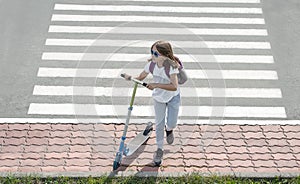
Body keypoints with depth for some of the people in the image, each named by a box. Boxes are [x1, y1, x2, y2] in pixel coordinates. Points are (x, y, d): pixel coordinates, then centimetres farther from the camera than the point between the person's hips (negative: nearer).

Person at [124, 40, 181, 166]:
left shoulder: (171, 66, -33)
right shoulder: (151, 64, -19)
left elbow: (174, 86, -41)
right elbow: (141, 77, -5)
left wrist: (156, 85, -45)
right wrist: (131, 78, -25)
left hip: (173, 97, -3)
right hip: (158, 97, 3)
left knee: (172, 123, 1)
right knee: (159, 124, 8)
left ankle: (168, 129, 41)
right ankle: (159, 149, 25)